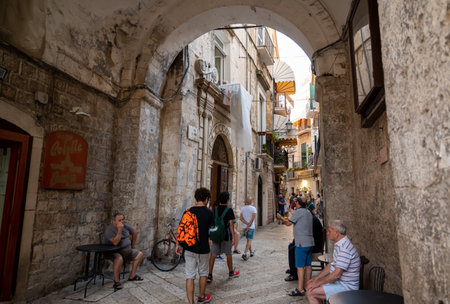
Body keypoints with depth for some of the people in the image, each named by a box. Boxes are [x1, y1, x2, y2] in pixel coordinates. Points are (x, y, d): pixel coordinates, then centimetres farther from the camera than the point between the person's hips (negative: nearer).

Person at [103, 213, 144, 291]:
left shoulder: (125, 226, 1)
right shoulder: (109, 230, -19)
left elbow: (135, 233, 16)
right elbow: (115, 242, -32)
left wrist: (132, 245, 15)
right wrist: (119, 230, -34)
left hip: (127, 251, 8)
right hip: (113, 252, -7)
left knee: (140, 254, 0)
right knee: (119, 259, -38)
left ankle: (132, 276, 9)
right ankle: (117, 281, -22)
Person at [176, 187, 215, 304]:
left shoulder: (188, 211, -2)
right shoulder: (209, 212, -9)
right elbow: (212, 230, -1)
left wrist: (178, 244, 7)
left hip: (189, 249, 2)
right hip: (203, 249, -1)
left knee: (190, 276, 8)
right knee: (203, 273, 20)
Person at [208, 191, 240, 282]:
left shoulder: (215, 209, 5)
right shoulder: (229, 210, -8)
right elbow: (231, 223, -11)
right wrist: (233, 236, -8)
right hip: (226, 235, -3)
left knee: (213, 255, 4)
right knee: (228, 254, 13)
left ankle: (209, 275, 1)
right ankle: (231, 273, 29)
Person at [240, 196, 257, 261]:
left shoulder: (243, 208, 4)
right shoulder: (253, 208, -10)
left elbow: (241, 218, -4)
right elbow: (253, 219, -16)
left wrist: (247, 223, -11)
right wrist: (248, 226, -14)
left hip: (245, 227, 5)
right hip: (251, 227, -5)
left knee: (248, 240, 19)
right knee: (249, 240, -4)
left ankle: (251, 252, 32)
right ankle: (245, 253, -16)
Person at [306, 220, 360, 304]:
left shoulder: (344, 249, -28)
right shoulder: (339, 245, 7)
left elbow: (336, 274, -28)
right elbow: (332, 265, 15)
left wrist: (318, 282, -16)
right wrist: (316, 278, 9)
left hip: (346, 287, -10)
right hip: (338, 281, 10)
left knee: (311, 292, -16)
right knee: (310, 285, 10)